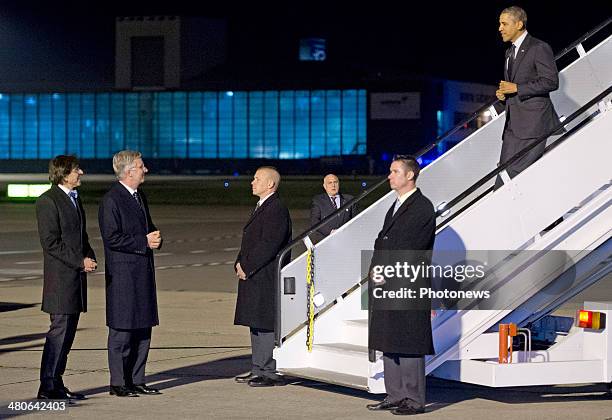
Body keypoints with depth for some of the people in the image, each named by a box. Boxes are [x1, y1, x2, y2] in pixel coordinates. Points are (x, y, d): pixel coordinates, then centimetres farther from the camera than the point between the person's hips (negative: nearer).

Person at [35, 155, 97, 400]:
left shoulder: (74, 198, 17)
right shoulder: (48, 201, -11)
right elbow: (50, 242, -16)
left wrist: (90, 257, 4)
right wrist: (80, 261, -17)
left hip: (77, 275, 9)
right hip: (60, 277, -9)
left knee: (69, 331, 9)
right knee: (60, 329, -8)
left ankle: (56, 383, 14)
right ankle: (48, 387, -4)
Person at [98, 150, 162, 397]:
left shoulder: (140, 196, 15)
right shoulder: (111, 200, -12)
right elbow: (112, 238, -17)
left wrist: (156, 238, 2)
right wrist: (144, 242, -16)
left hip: (143, 272, 9)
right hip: (122, 273, -9)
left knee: (143, 328, 10)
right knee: (122, 329, -4)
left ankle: (136, 380, 18)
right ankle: (118, 383, 3)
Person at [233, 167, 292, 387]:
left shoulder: (277, 210, -14)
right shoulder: (261, 208, 18)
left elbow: (268, 246, -21)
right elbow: (249, 242, 22)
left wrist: (247, 268, -16)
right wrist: (240, 264, 7)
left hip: (266, 280, -10)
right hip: (253, 277, 10)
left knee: (267, 325, -7)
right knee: (256, 325, 14)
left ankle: (272, 373, -3)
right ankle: (258, 370, 20)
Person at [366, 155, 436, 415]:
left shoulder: (422, 208, -9)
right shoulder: (396, 206, 20)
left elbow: (409, 248, -15)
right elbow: (382, 242, 18)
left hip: (408, 286, -9)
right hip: (387, 285, 9)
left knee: (409, 344, -6)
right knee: (389, 343, 10)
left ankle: (414, 400, -2)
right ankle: (395, 396, 16)